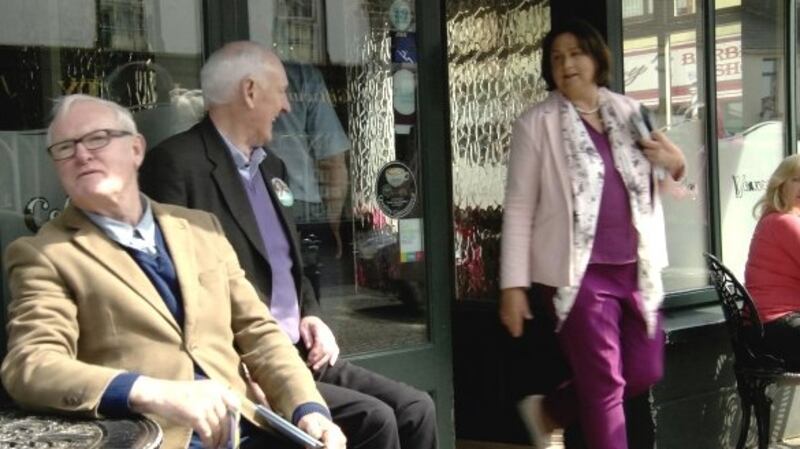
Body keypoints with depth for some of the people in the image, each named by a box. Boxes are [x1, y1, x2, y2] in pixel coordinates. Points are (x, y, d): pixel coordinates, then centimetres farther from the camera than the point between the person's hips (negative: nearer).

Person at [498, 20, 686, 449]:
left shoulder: (629, 111, 10)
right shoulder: (536, 123, -3)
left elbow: (652, 188, 22)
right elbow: (519, 208, -5)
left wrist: (675, 164, -1)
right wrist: (513, 285, -10)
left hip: (635, 267, 6)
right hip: (579, 271, -5)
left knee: (645, 373, 13)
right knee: (605, 384, 2)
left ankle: (549, 410, 33)